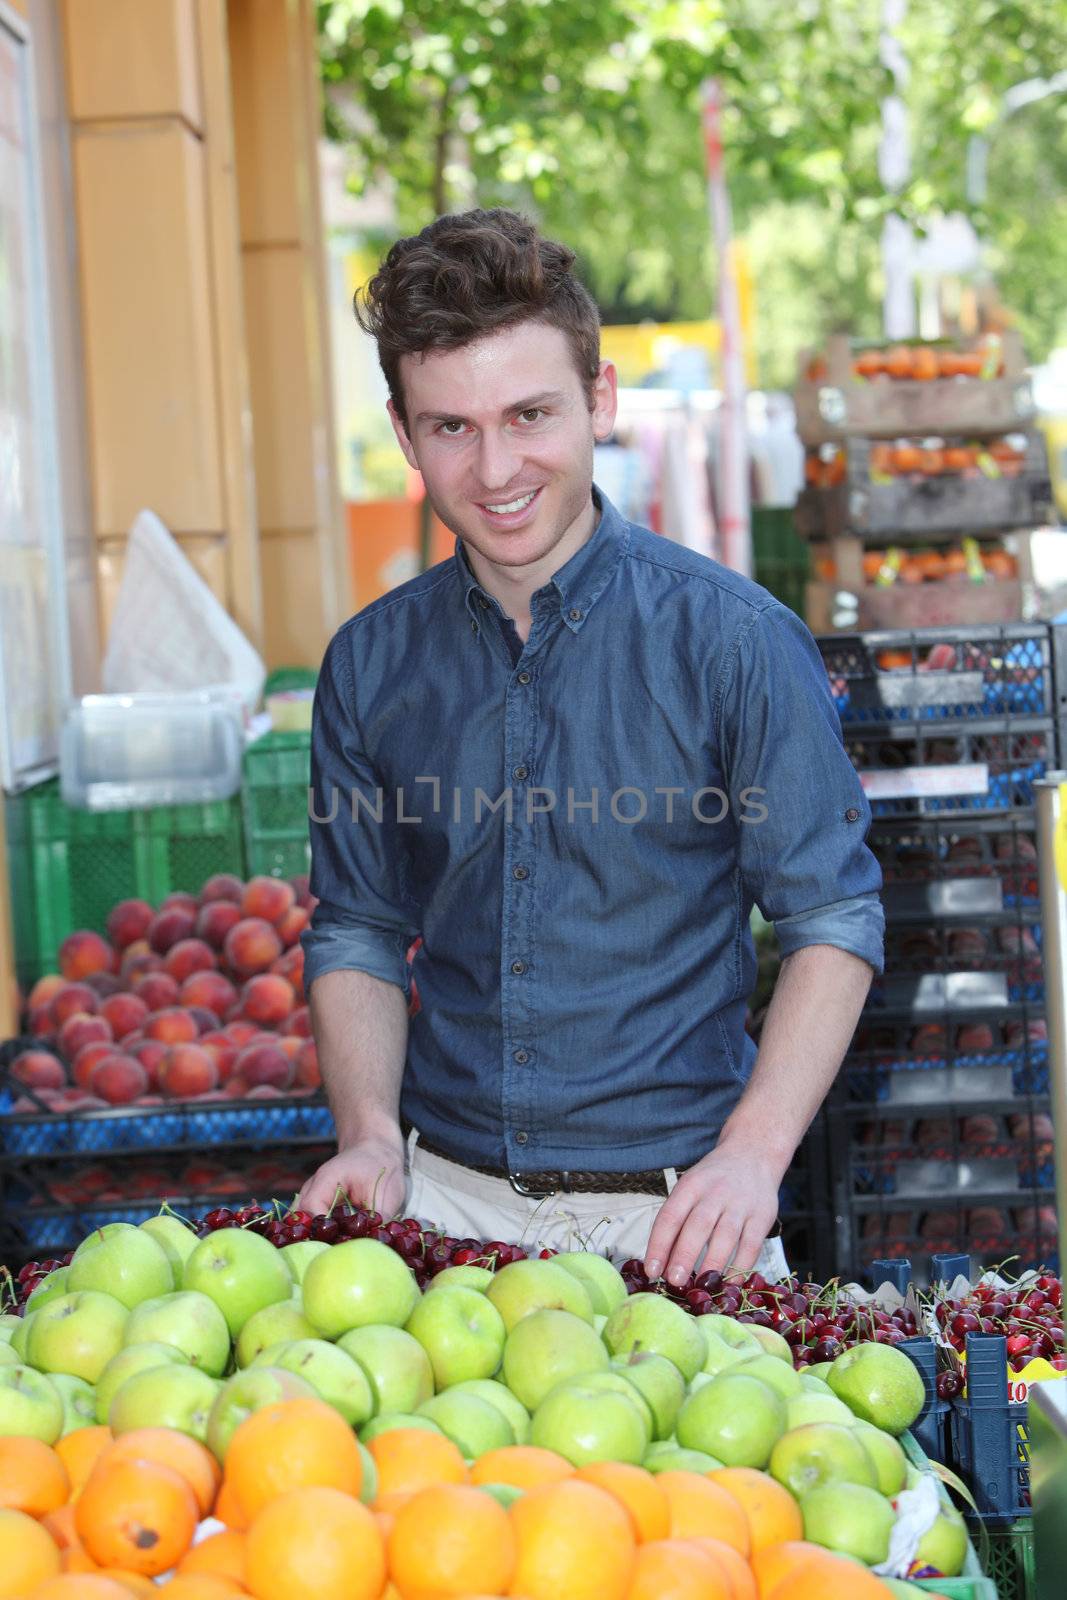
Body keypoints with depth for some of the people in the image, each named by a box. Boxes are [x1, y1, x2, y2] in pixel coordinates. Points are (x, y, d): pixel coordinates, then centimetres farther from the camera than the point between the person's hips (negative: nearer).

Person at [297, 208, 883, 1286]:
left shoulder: (732, 639, -6)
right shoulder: (371, 663, 6)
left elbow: (833, 919, -3)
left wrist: (750, 1155, -15)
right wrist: (371, 1139, -3)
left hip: (670, 1207, -2)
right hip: (445, 1195, 2)